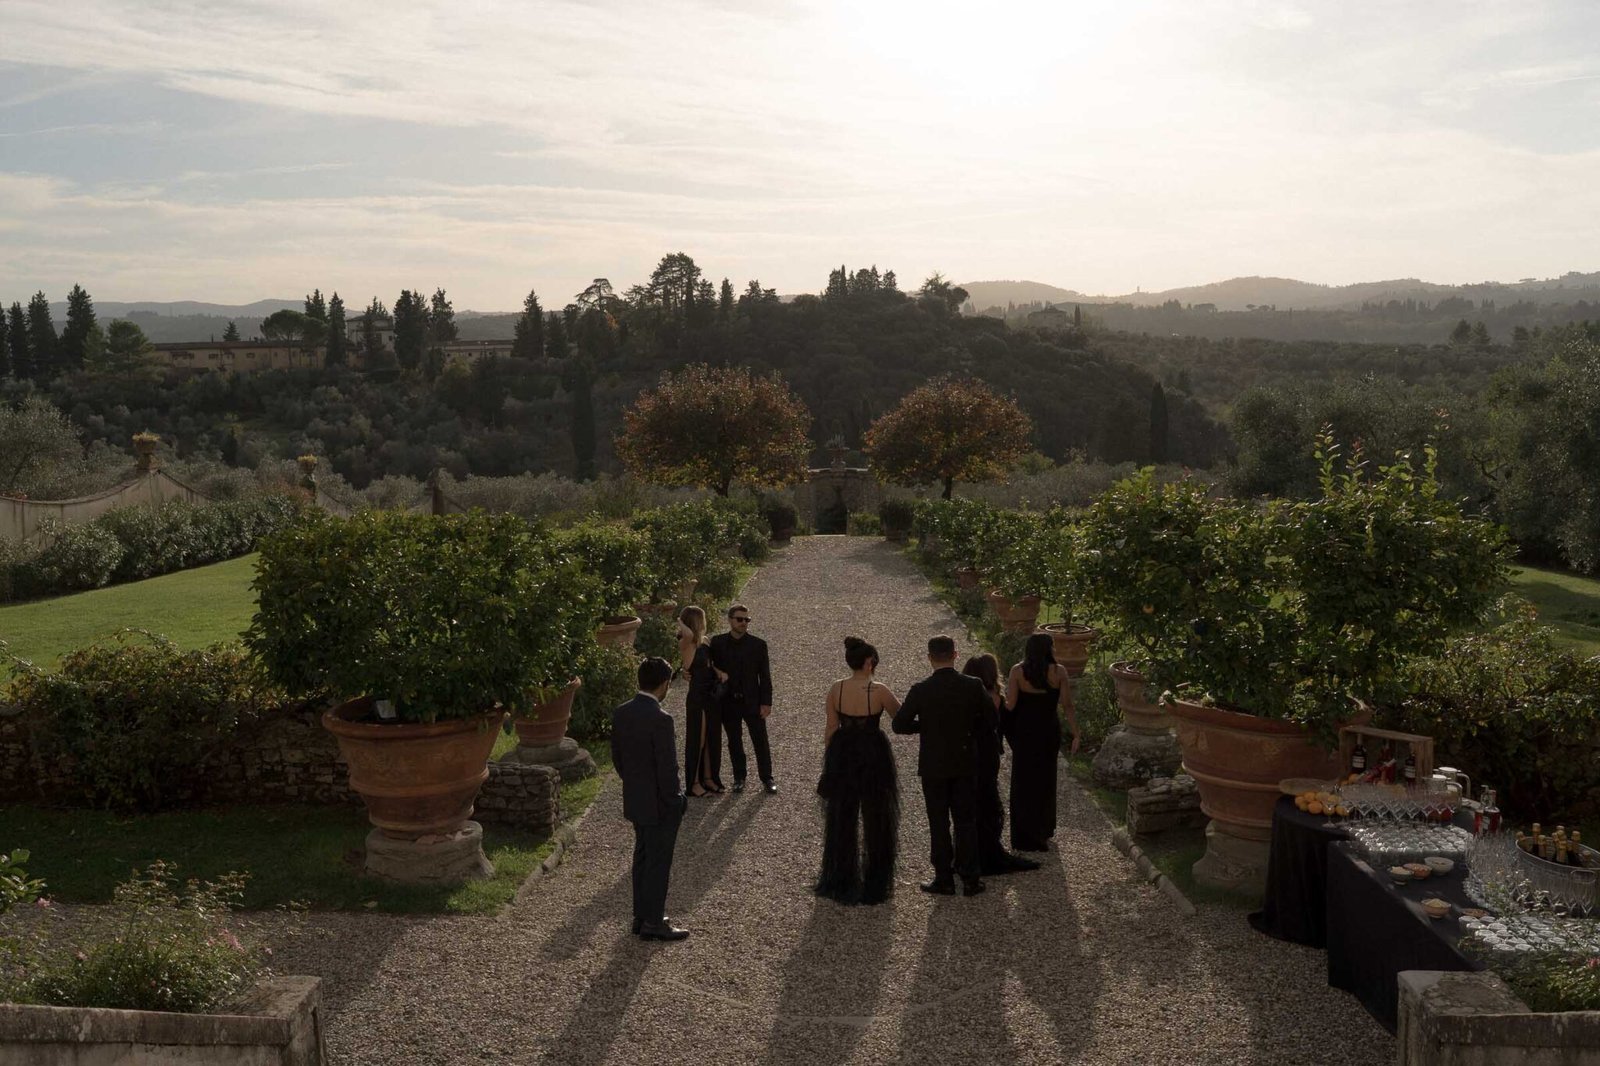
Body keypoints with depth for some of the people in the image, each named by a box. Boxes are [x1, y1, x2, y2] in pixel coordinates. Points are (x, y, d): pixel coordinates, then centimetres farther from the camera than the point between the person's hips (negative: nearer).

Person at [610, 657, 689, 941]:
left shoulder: (620, 714, -1)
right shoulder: (660, 719, -25)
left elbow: (617, 756, 8)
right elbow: (667, 768, -22)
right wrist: (675, 801, -10)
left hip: (635, 799, 8)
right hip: (660, 804, -8)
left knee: (642, 857, 19)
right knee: (658, 862, 5)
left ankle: (641, 916, 30)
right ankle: (653, 923, 14)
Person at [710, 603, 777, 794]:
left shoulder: (758, 644, -4)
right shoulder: (717, 642, -2)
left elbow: (765, 676, -3)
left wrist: (766, 702, -7)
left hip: (752, 701, -1)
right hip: (728, 702, 1)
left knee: (761, 742, 5)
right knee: (734, 742, 12)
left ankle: (767, 779, 17)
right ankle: (739, 778, 24)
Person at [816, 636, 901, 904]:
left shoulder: (835, 689, -5)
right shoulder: (879, 691, -16)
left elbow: (831, 728, 0)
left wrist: (829, 759, 10)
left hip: (842, 756, 3)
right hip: (873, 756, -3)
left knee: (840, 819, 16)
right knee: (876, 821, 13)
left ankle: (839, 882, 27)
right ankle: (874, 884, 21)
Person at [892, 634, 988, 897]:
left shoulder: (921, 690, -15)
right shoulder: (974, 686, -10)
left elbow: (899, 725, -11)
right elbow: (988, 720, 1)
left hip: (933, 766, -2)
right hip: (964, 764, 2)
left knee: (939, 824, 9)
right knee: (966, 822, 13)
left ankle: (944, 880, 15)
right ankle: (970, 879, 16)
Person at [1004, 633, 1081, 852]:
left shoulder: (1017, 671, -13)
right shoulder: (1059, 672, -13)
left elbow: (1010, 705, -14)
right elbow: (1067, 706, -11)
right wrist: (1075, 734, -3)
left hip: (1024, 732, -1)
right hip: (1049, 731, 1)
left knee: (1024, 781, 12)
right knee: (1044, 779, 20)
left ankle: (1024, 836, 15)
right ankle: (1043, 829, 34)